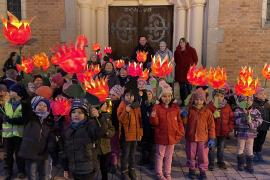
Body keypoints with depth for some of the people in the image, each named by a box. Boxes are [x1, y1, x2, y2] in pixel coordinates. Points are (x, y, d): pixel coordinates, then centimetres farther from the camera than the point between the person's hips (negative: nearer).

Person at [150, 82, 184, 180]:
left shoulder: (175, 108, 0)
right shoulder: (157, 107, -8)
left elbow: (179, 122, 5)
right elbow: (155, 123, -8)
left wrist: (180, 133, -2)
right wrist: (153, 117, -28)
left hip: (172, 136, 3)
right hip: (161, 136, -3)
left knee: (169, 155, 15)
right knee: (160, 155, 10)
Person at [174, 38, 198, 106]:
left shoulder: (191, 50, 1)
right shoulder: (177, 51, 10)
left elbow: (195, 60, 4)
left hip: (189, 72, -3)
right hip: (180, 72, 3)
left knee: (189, 87, -5)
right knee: (182, 87, 6)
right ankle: (183, 102, 14)